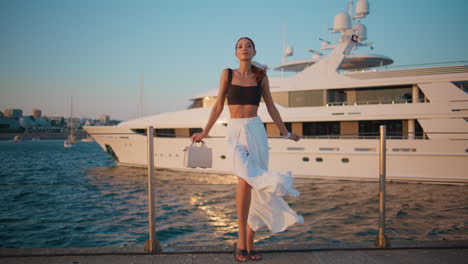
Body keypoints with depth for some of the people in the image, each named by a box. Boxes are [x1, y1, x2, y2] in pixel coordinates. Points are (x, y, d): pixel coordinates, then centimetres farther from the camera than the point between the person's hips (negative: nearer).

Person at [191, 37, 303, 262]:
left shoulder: (261, 77, 10)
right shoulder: (227, 74, 8)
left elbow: (271, 107, 14)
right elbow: (218, 105, 10)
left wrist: (286, 133, 15)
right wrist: (204, 132, 9)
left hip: (256, 131, 2)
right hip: (235, 131, -2)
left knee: (254, 185, 0)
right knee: (245, 178, -24)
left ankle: (249, 243, 11)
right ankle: (241, 239, -10)